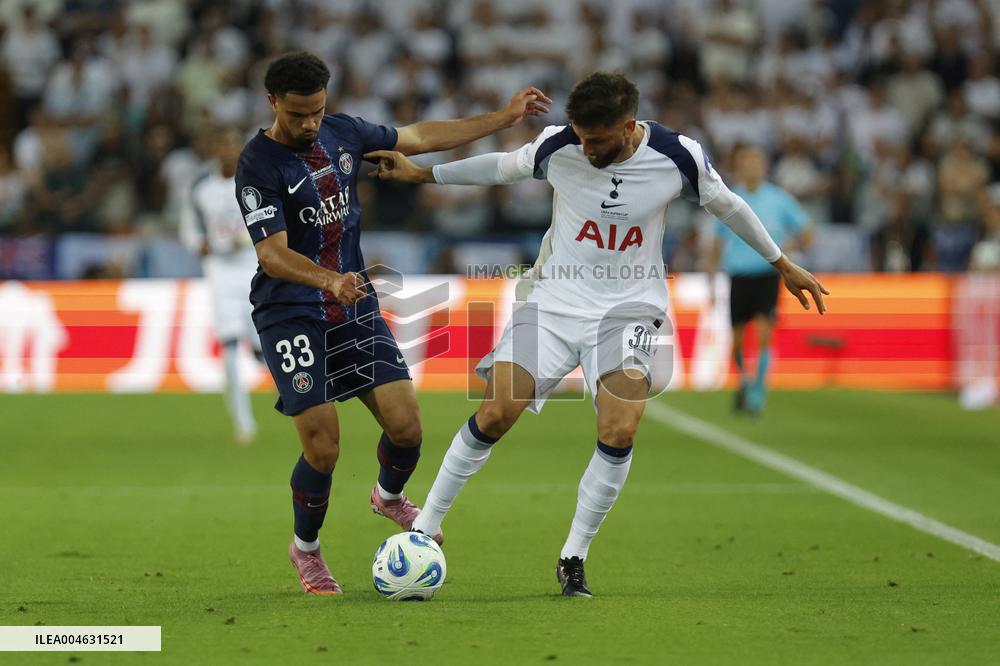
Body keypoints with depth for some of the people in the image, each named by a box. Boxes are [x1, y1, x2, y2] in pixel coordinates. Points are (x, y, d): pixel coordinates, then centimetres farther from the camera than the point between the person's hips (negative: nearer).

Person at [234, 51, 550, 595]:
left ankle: (389, 497, 30)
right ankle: (306, 549, 16)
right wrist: (330, 281, -43)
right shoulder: (257, 165, -15)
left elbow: (419, 138, 18)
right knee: (323, 448, -12)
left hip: (354, 307, 6)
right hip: (291, 316, -5)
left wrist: (503, 118, 21)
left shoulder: (341, 133, 4)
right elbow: (272, 254, -25)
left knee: (405, 424, -5)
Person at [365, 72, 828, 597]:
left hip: (628, 306, -1)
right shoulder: (557, 147, -11)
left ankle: (573, 558, -5)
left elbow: (726, 205, 6)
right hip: (555, 298, 1)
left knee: (619, 431, -22)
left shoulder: (678, 157, -12)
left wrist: (784, 266, 17)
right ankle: (426, 526, 4)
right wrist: (422, 174, 13)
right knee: (496, 413, -14)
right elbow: (502, 167, 10)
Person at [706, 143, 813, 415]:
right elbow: (717, 245, 13)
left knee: (764, 332, -18)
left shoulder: (779, 199, 1)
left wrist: (790, 245, -14)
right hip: (738, 277, 2)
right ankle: (744, 380, 31)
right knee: (737, 338, 6)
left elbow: (806, 235, 7)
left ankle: (759, 389, -13)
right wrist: (711, 283, 9)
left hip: (767, 274, -2)